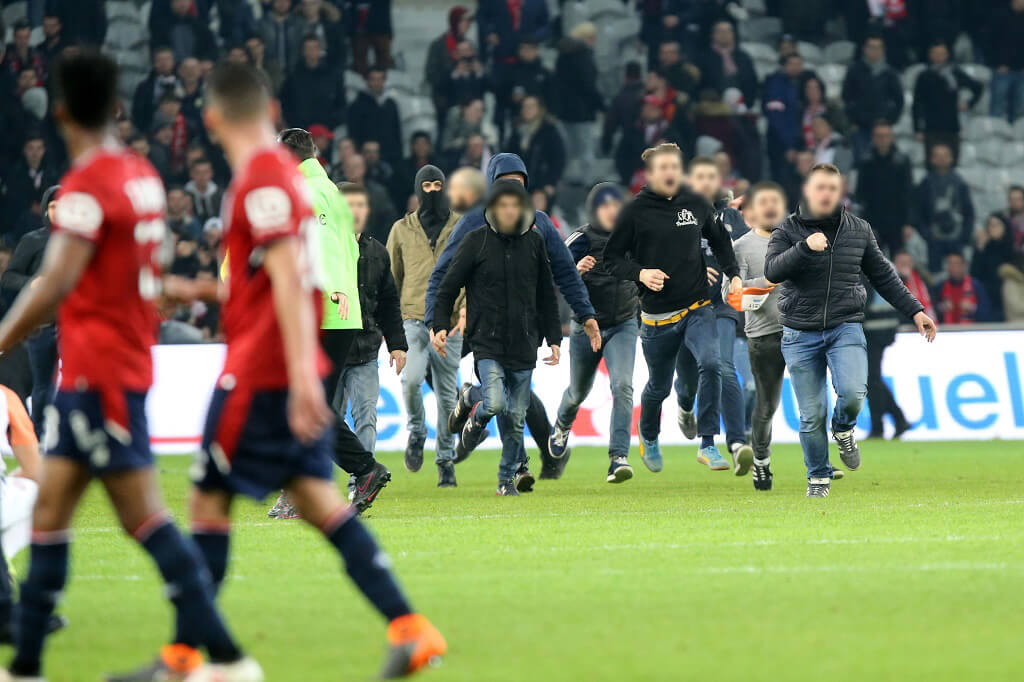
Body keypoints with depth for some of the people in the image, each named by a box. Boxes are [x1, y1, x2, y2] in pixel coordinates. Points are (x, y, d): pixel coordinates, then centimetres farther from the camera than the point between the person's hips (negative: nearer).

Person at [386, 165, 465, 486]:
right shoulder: (402, 229, 10)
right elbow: (392, 276, 17)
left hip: (450, 322, 0)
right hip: (414, 318, 0)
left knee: (447, 393, 3)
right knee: (412, 378, -22)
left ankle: (446, 460, 14)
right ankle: (416, 432, 4)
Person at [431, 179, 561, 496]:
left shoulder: (534, 243, 7)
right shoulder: (476, 242, -2)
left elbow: (546, 296, 16)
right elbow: (448, 287, 3)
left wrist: (554, 338, 12)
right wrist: (440, 326, -8)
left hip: (524, 346, 3)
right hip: (487, 342, -3)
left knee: (516, 417, 5)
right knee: (495, 403, -21)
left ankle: (507, 478, 20)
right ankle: (476, 419, 15)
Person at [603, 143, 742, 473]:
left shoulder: (697, 205, 3)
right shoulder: (636, 211, -6)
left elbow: (719, 239, 21)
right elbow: (612, 257, -2)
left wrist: (733, 274, 9)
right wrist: (640, 273, -19)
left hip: (698, 307, 2)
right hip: (657, 314, -1)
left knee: (711, 364, -24)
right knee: (659, 386, 13)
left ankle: (707, 445, -17)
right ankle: (648, 434, 46)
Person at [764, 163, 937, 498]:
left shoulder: (858, 230, 6)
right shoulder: (788, 231, -1)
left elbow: (883, 276, 15)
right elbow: (772, 271, -17)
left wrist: (914, 310, 11)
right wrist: (805, 247, -31)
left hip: (845, 329, 1)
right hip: (801, 334, -1)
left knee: (852, 394, -22)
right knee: (811, 415, 0)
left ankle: (843, 429, 12)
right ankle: (818, 478, 19)